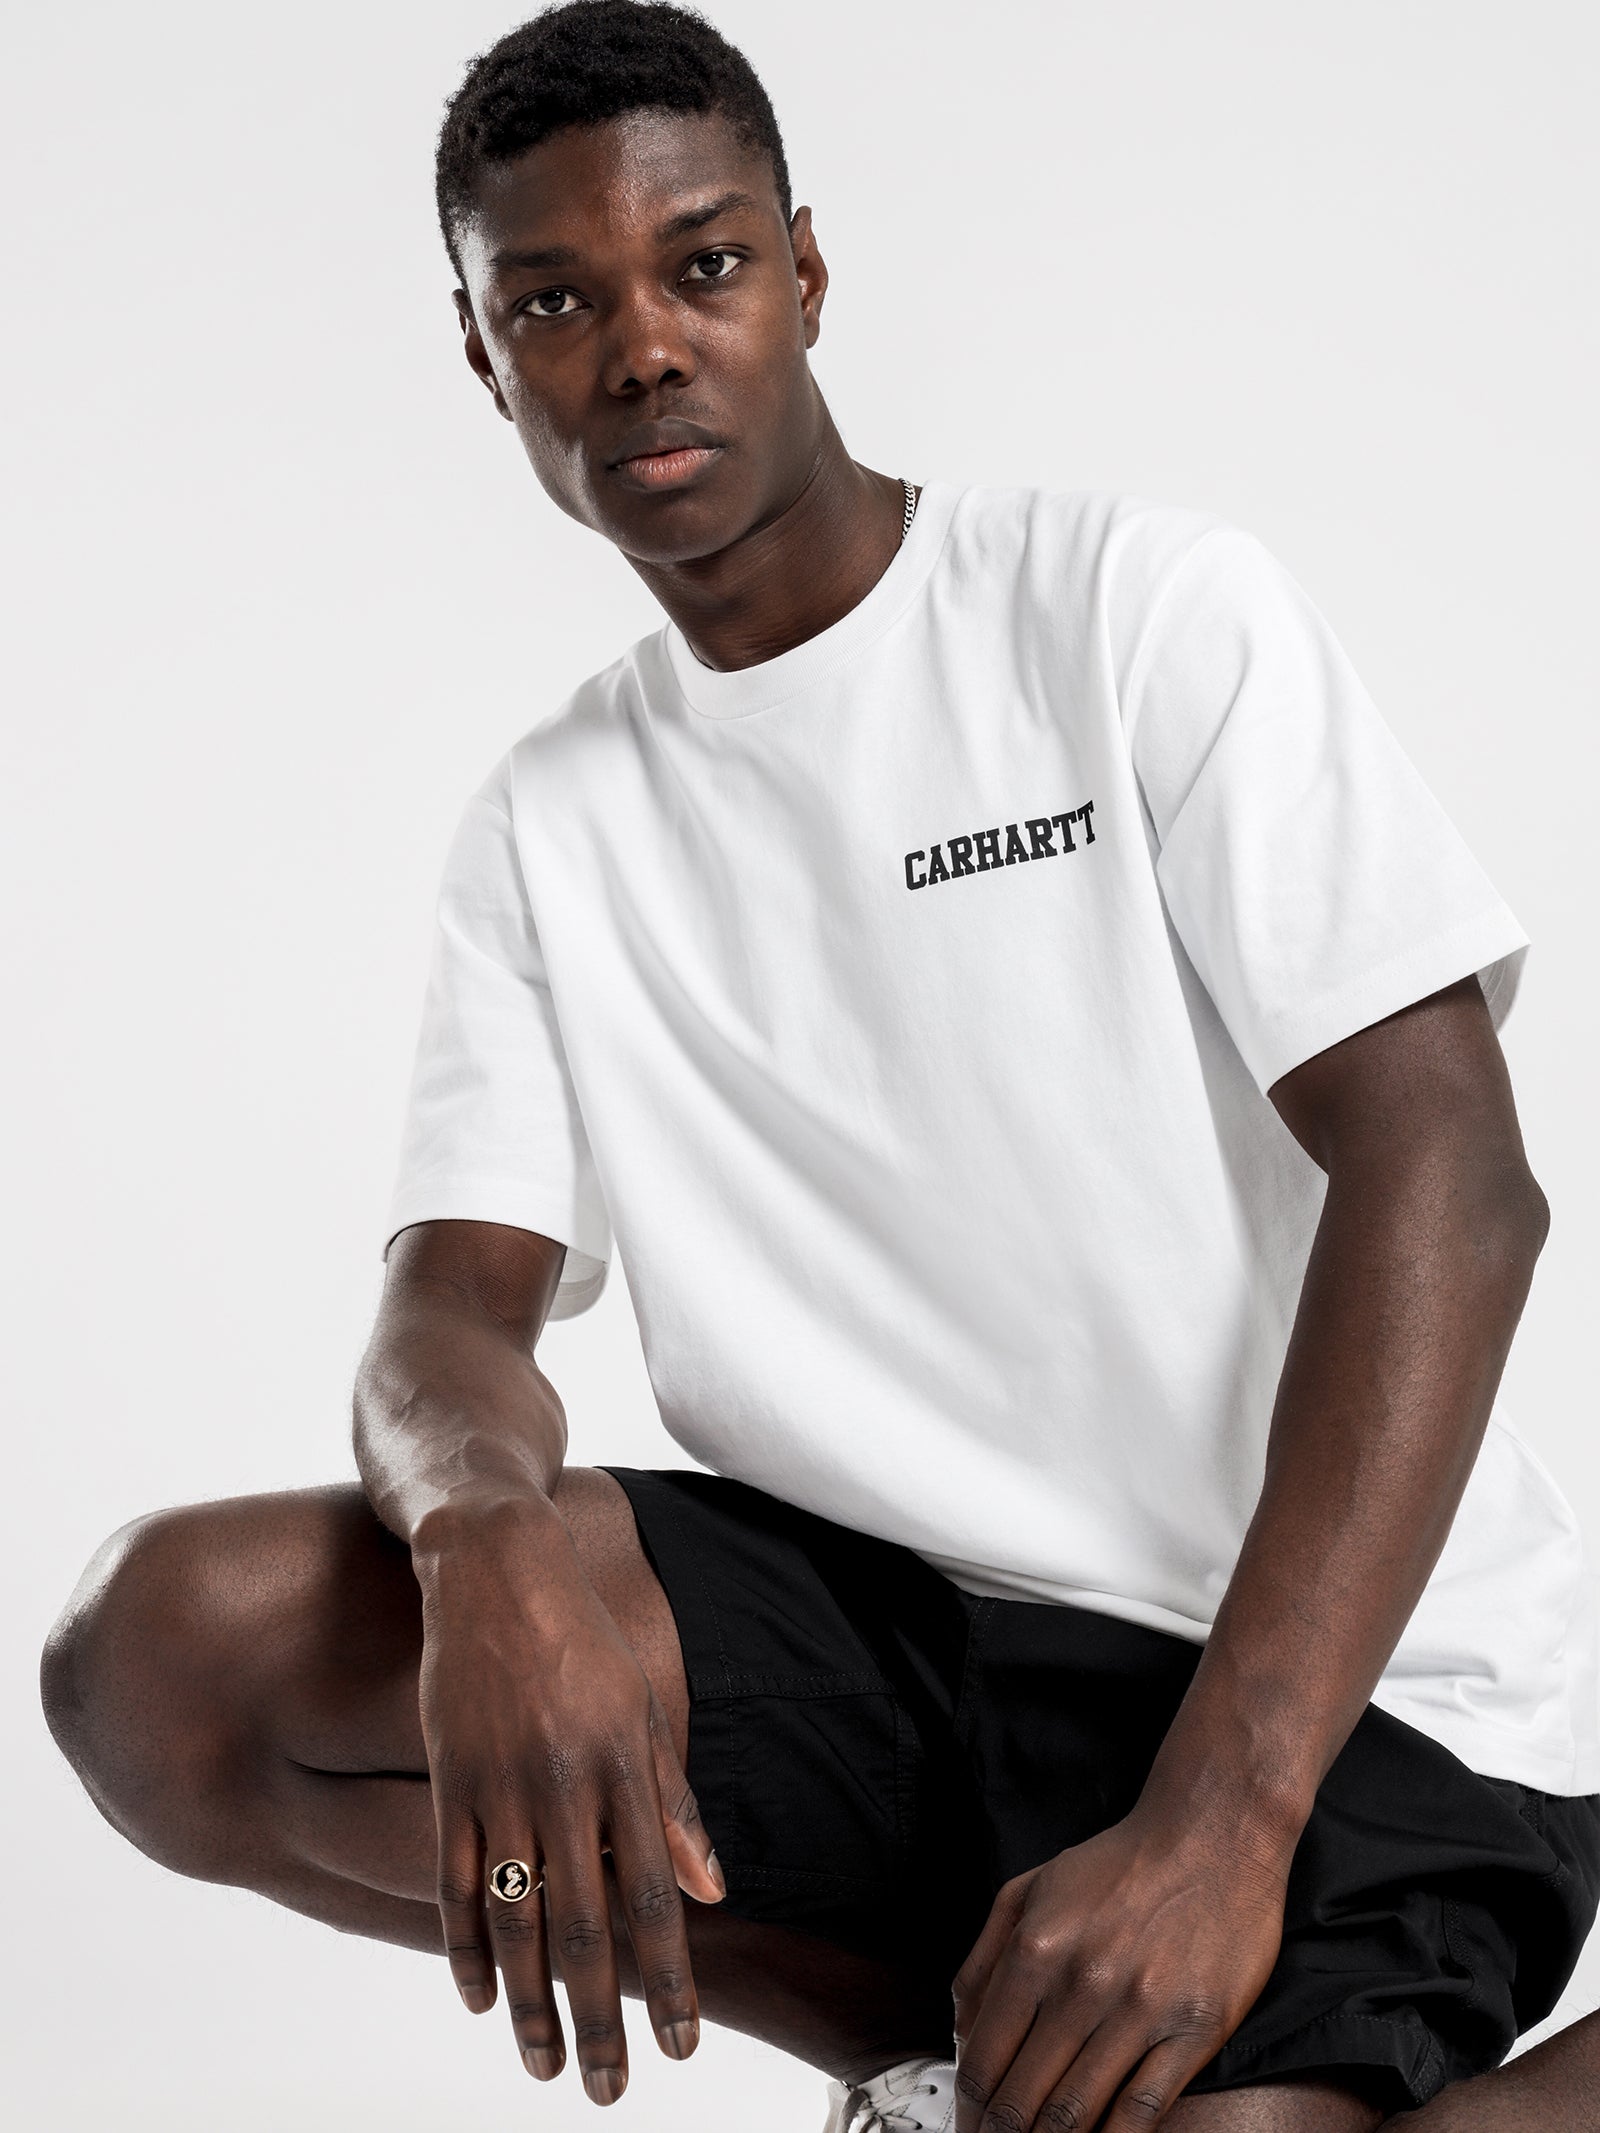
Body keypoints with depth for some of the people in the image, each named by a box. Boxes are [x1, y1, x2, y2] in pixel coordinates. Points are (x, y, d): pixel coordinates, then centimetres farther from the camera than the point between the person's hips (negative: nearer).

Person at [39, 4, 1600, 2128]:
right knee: (158, 1653, -15)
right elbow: (449, 1311, 1)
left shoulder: (1138, 603, -3)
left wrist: (1215, 1818, -25)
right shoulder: (546, 823, 11)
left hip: (1337, 1663, -5)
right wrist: (495, 1521, -28)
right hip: (872, 1613, 5)